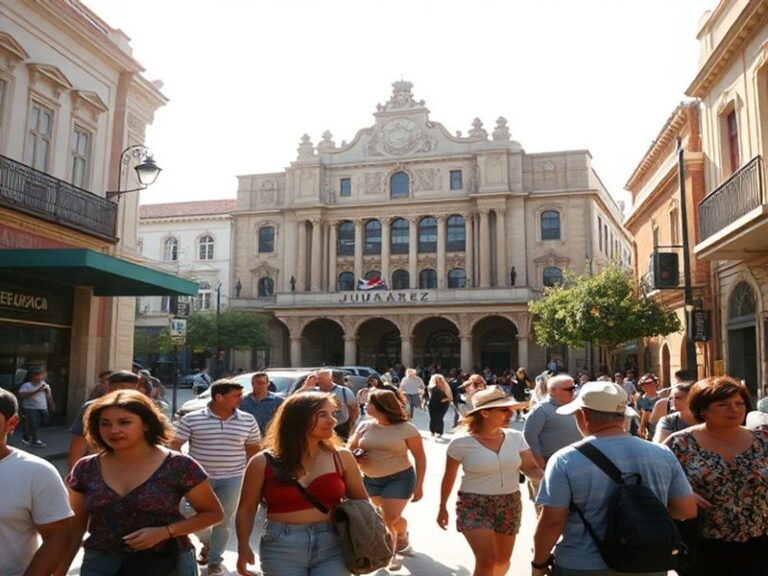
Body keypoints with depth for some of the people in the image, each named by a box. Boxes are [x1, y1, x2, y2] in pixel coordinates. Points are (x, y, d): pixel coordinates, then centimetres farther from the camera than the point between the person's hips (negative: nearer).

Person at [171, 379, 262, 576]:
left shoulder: (248, 420, -3)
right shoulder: (191, 419, -10)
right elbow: (175, 445, -6)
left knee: (223, 522, 7)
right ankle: (208, 543, 40)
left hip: (232, 479, 1)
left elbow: (253, 448, 8)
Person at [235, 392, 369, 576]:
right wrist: (243, 547, -4)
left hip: (332, 546, 1)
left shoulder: (342, 458, 2)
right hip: (281, 548, -1)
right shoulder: (263, 463, -2)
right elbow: (246, 509, 6)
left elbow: (361, 503, 12)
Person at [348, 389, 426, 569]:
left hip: (399, 479, -5)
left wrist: (419, 485, -10)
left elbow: (420, 458, -7)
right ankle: (403, 538, 48)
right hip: (371, 480, 5)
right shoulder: (364, 427, 0)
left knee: (389, 519, -11)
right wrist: (355, 457, -14)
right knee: (390, 518, 18)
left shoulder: (406, 428, -13)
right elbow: (350, 449, 9)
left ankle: (389, 556, 14)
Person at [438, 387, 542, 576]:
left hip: (510, 505, 4)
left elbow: (531, 468, -6)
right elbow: (448, 478, -2)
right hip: (474, 505, -4)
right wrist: (442, 507, 7)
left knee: (503, 560, 16)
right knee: (487, 560, -15)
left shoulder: (515, 437, -5)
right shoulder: (461, 443, -14)